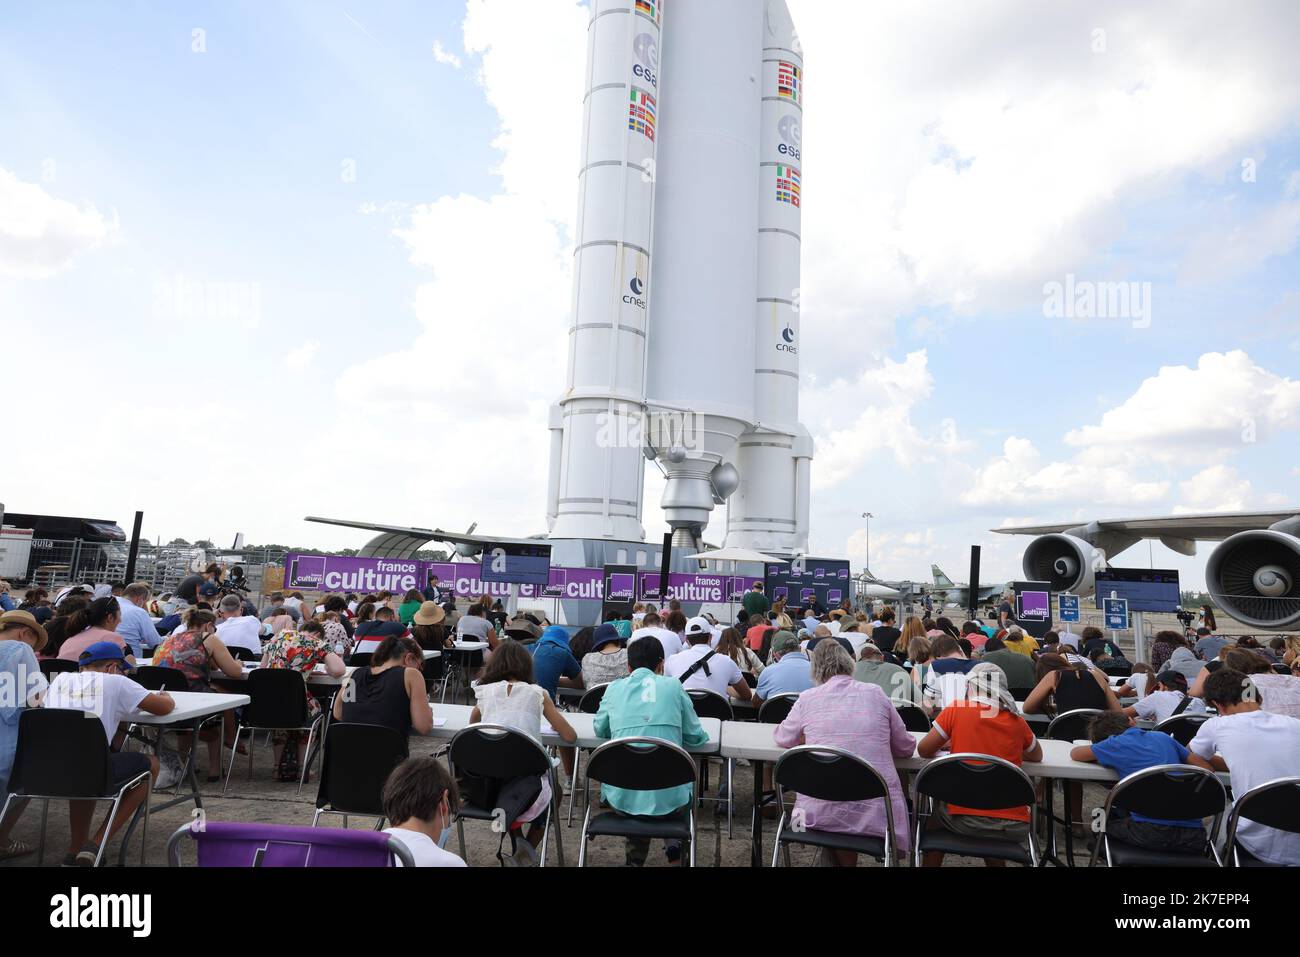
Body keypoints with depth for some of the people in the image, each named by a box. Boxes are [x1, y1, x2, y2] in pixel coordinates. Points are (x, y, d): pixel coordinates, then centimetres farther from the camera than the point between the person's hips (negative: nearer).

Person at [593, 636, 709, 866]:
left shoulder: (614, 688, 7)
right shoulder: (673, 686, 3)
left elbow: (599, 730, 22)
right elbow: (695, 737, 9)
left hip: (622, 798, 1)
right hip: (668, 798, -1)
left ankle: (635, 856, 30)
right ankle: (674, 843, 29)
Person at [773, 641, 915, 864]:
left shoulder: (808, 698, 2)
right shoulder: (876, 694, 4)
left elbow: (781, 738, 19)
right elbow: (906, 748, 13)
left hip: (821, 811, 0)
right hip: (878, 812, 0)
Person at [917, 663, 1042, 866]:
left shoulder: (956, 710, -2)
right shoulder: (1017, 722, 7)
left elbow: (924, 750, 5)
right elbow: (1037, 756, 26)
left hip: (965, 820, -3)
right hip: (1015, 826, 3)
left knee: (938, 813, 30)